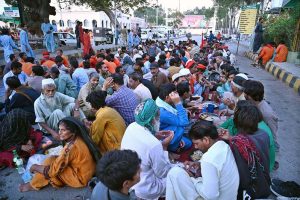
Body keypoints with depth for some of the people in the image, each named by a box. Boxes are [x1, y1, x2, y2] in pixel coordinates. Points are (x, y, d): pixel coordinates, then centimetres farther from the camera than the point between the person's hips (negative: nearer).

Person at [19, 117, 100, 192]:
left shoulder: (71, 146, -29)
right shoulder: (78, 139, -3)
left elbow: (55, 169, -22)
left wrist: (36, 167, -7)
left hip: (80, 178, -8)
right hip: (84, 172, 8)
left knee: (50, 161, -9)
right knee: (53, 159, 5)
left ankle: (34, 185, 13)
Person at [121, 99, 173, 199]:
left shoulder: (131, 127, -13)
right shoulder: (154, 144, -34)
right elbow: (164, 173, -18)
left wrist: (155, 135, -4)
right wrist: (164, 147, -15)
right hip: (145, 190, -6)